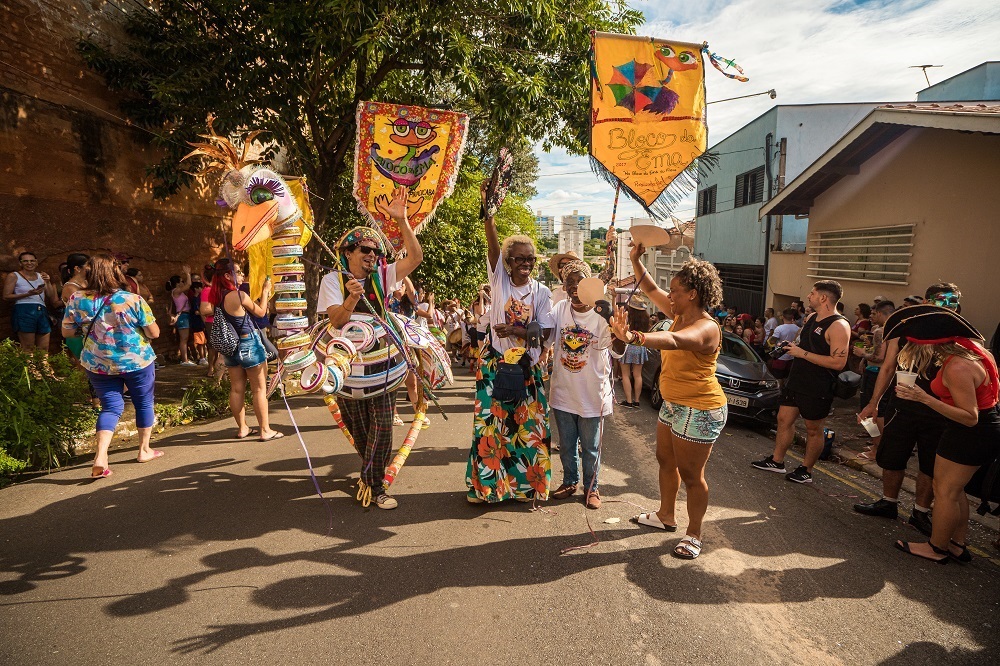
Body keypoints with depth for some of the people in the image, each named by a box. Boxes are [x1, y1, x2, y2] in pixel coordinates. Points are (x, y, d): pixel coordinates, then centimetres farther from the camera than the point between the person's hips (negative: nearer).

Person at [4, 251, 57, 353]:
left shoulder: (42, 276, 17)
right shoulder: (13, 276, 5)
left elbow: (52, 299, 14)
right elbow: (6, 297, -3)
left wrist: (48, 283, 1)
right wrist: (28, 294, -14)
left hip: (42, 313, 4)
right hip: (24, 311, -4)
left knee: (44, 350, 1)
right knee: (27, 350, -10)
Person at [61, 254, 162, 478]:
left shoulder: (77, 300, -7)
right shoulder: (133, 300, -15)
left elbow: (67, 333, 4)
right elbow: (154, 333, -11)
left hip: (98, 365, 3)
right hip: (136, 361, -2)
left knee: (111, 406, 10)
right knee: (144, 403, 15)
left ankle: (101, 456, -7)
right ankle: (144, 450, 27)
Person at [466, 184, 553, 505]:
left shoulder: (541, 292, 1)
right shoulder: (499, 279, -1)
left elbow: (545, 332, -2)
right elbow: (493, 245, -16)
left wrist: (515, 330, -15)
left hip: (526, 366, 1)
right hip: (494, 362, -1)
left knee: (526, 424, 6)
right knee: (490, 422, 1)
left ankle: (524, 483, 23)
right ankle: (486, 484, 17)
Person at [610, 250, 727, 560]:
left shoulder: (705, 327, -26)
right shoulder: (682, 314, 2)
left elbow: (673, 340, -47)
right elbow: (651, 290, 11)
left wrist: (634, 337, -63)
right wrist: (635, 260, -3)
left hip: (699, 410, -10)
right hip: (673, 405, 10)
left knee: (690, 474, 2)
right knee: (665, 460, 21)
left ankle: (694, 534, 20)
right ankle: (665, 516, 39)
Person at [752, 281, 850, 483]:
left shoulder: (838, 326, -18)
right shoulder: (811, 318, 10)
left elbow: (838, 362, -26)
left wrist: (803, 353, -23)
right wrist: (792, 347, 8)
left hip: (817, 389, -9)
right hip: (796, 381, 9)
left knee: (813, 429, 6)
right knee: (784, 419, 13)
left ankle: (806, 471, 19)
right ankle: (777, 461, 25)